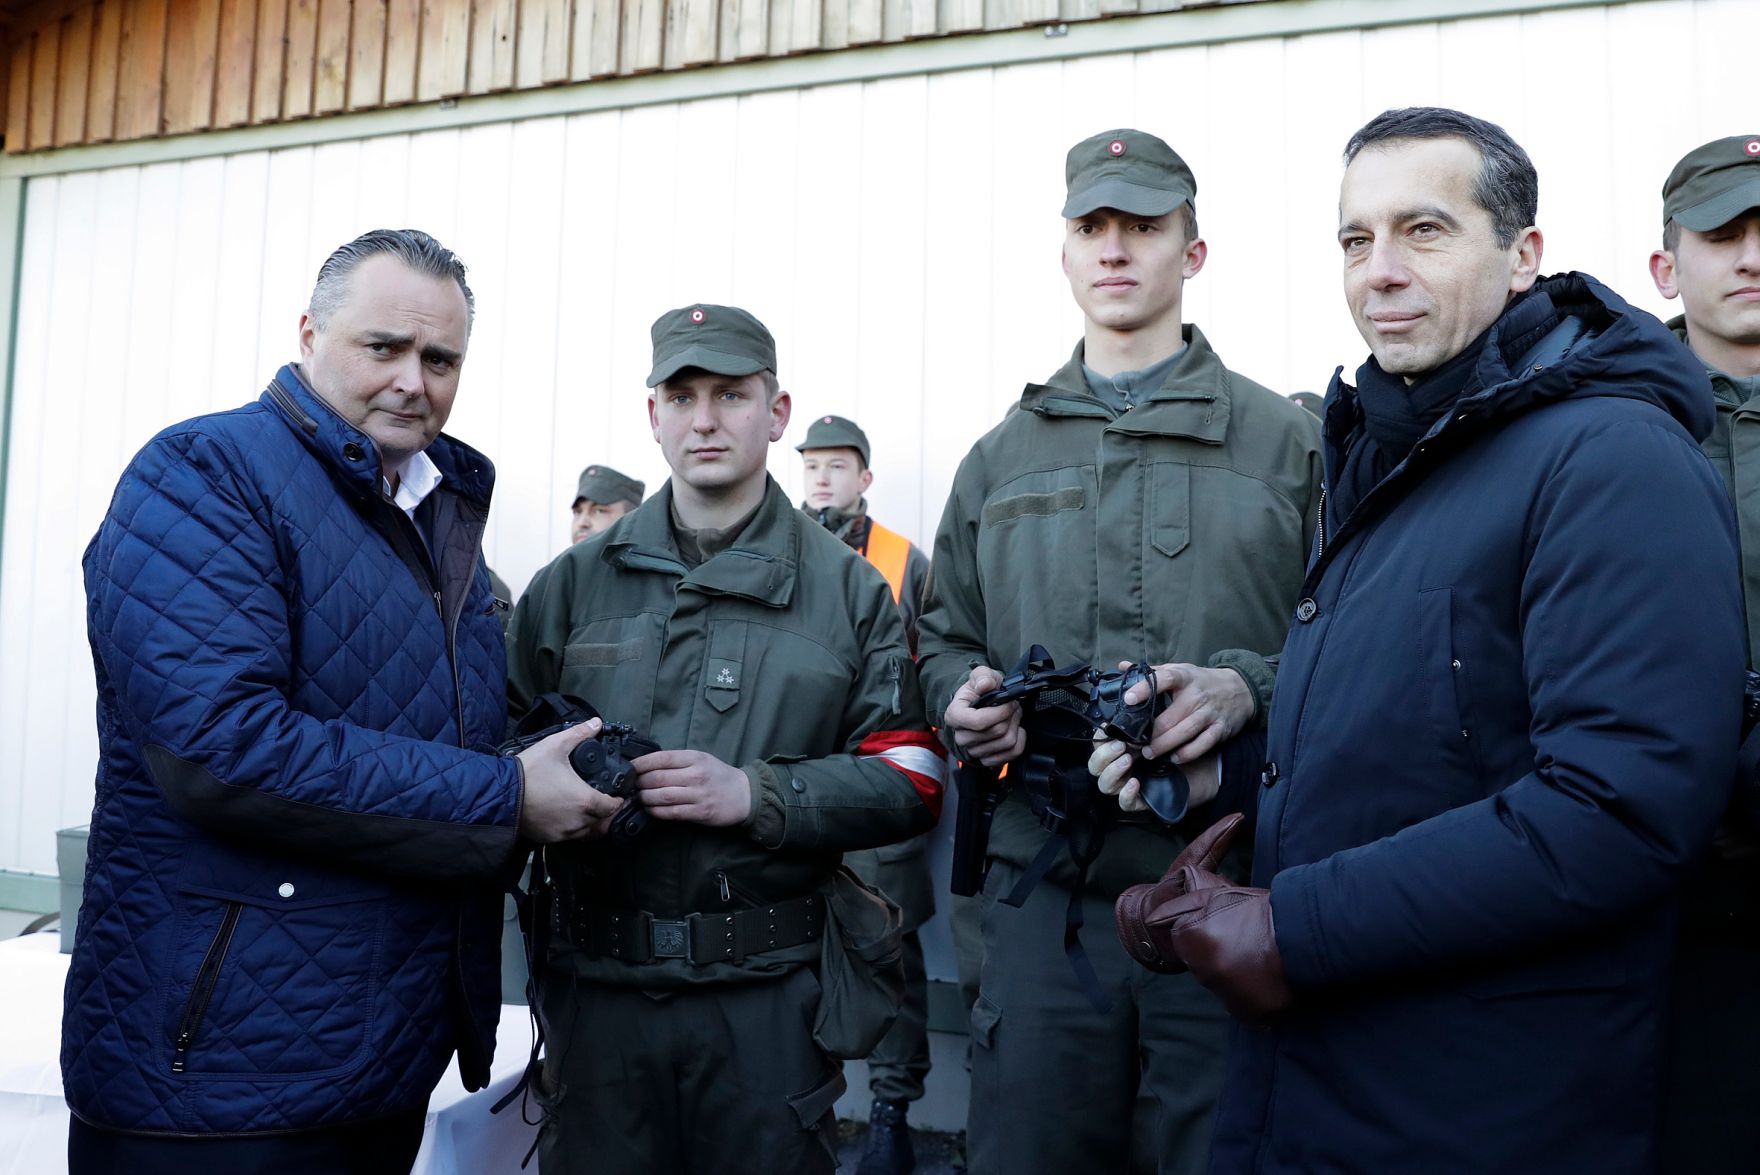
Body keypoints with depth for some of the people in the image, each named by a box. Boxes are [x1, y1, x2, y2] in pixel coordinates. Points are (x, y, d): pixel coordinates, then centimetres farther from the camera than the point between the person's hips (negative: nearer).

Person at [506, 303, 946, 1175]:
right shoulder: (572, 582, 7)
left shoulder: (849, 589, 3)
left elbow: (910, 780, -2)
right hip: (598, 984, 2)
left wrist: (754, 794, -15)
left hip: (771, 995, -1)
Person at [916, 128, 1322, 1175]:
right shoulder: (1001, 457, 14)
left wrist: (1251, 687, -17)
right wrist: (961, 701, -2)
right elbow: (947, 641, 19)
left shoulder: (1286, 441, 5)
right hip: (1043, 887, 3)